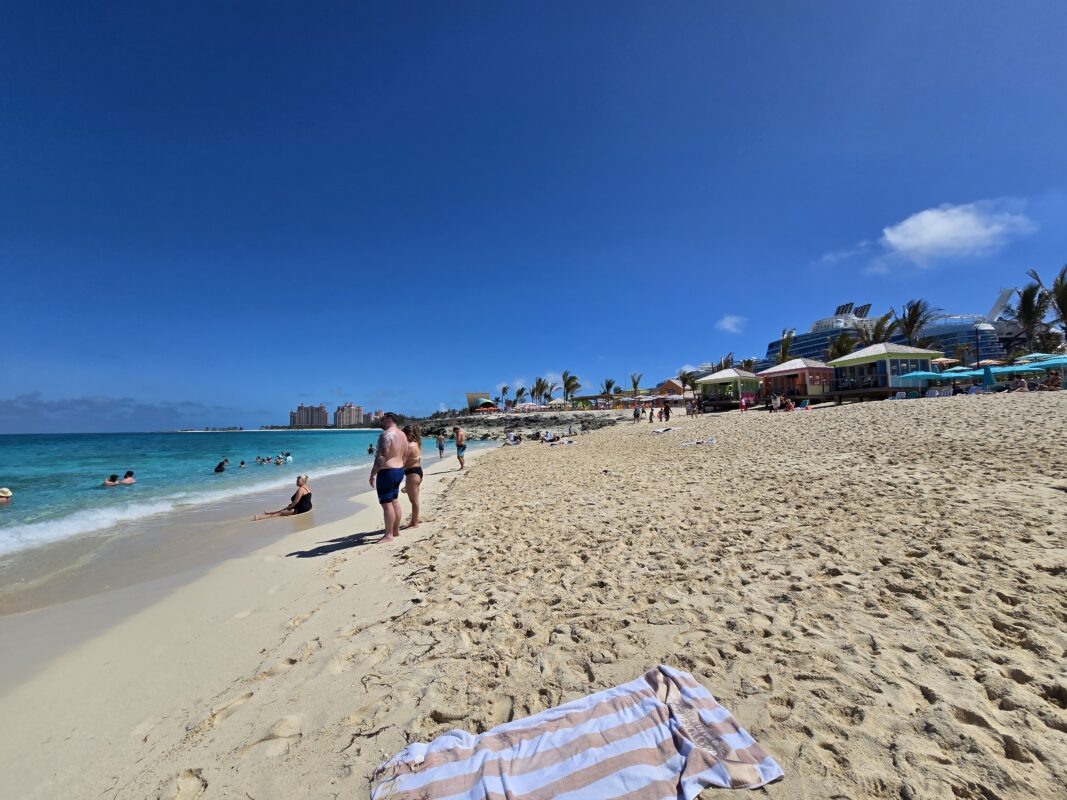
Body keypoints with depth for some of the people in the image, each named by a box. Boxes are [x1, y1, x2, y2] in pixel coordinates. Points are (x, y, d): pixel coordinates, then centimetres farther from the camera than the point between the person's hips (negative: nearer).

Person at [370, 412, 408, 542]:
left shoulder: (386, 434, -18)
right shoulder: (402, 434, 12)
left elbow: (381, 456, -24)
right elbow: (404, 455, 17)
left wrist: (373, 474, -19)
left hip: (387, 472, -10)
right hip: (399, 470, 10)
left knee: (386, 504, -3)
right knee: (395, 501, 17)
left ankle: (389, 535, 3)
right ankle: (396, 531, 26)